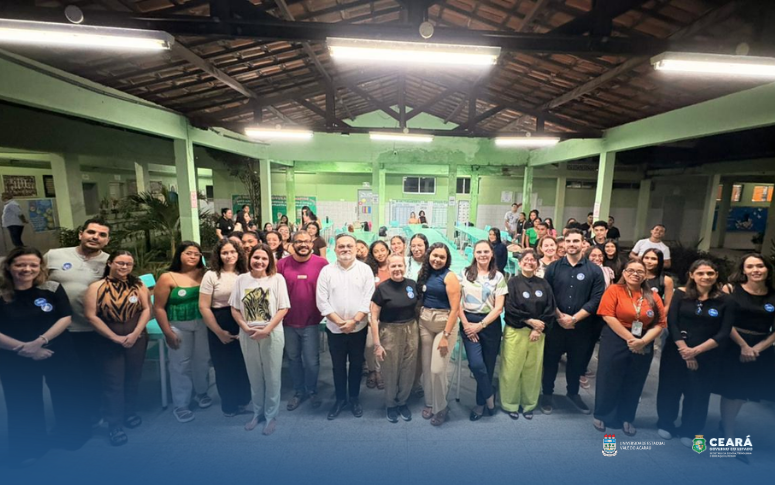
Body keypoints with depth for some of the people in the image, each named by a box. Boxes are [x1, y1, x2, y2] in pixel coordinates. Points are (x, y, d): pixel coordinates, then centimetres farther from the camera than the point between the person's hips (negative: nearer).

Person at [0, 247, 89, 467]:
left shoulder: (52, 288, -7)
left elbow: (65, 318, -9)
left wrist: (40, 341, -21)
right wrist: (23, 347, -18)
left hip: (58, 353, 0)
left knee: (67, 396, 13)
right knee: (23, 403, 13)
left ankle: (73, 437, 35)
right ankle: (30, 447, 36)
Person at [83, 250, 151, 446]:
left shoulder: (138, 285, 0)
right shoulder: (96, 287, -5)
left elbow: (147, 309, -3)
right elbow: (91, 316, -9)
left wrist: (135, 333, -13)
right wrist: (115, 337, -13)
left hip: (137, 339, 2)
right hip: (109, 341, -2)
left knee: (133, 378, 13)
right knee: (113, 382, 3)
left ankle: (130, 413, 33)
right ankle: (114, 425, 14)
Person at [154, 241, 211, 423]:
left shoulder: (204, 274, -4)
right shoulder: (168, 278, -10)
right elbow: (159, 307, -9)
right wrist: (168, 332, -10)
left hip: (202, 324, 3)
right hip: (178, 326, -2)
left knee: (202, 360, 15)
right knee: (181, 364, 8)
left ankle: (201, 393, 38)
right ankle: (180, 405, 24)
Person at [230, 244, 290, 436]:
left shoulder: (277, 279, -8)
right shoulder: (241, 279, 1)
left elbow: (283, 309, -9)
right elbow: (234, 309, 3)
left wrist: (267, 330, -16)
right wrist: (246, 328, -11)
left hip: (272, 335, -2)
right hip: (248, 336, 3)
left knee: (272, 377, 9)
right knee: (254, 377, 17)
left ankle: (271, 416, 28)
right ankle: (257, 413, 37)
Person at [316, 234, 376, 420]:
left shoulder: (365, 269, -4)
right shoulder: (326, 271, -3)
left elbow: (368, 299, -8)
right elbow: (322, 301, -7)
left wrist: (354, 321, -15)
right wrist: (340, 322, -13)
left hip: (359, 327, 0)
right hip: (334, 328, 0)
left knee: (356, 364, 14)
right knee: (338, 365, 14)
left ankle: (354, 398, 34)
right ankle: (340, 398, 33)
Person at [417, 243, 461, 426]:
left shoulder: (449, 276, -12)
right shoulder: (424, 273, 4)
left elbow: (455, 308, -15)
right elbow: (420, 299, 7)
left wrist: (446, 336, -17)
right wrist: (418, 324, -1)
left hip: (444, 324, -5)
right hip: (424, 323, 5)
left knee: (437, 369, -3)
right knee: (426, 367, 11)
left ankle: (440, 407, 21)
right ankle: (429, 403, 32)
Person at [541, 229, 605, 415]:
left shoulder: (594, 270, -2)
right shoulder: (553, 267, -1)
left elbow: (596, 299, -9)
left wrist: (574, 318, -16)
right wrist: (560, 316, -14)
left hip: (581, 326, 1)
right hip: (555, 324, 0)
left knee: (577, 362, 17)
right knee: (550, 360, 10)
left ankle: (573, 393, 40)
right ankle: (547, 393, 28)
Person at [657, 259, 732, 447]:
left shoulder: (726, 301, -3)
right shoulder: (680, 295, -3)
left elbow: (723, 334, -7)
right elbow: (672, 324, -7)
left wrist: (696, 350, -18)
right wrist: (685, 350, -15)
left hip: (707, 356, 0)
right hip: (675, 352, 0)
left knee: (698, 394, 13)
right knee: (670, 389, 11)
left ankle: (689, 431, 34)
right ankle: (665, 424, 33)